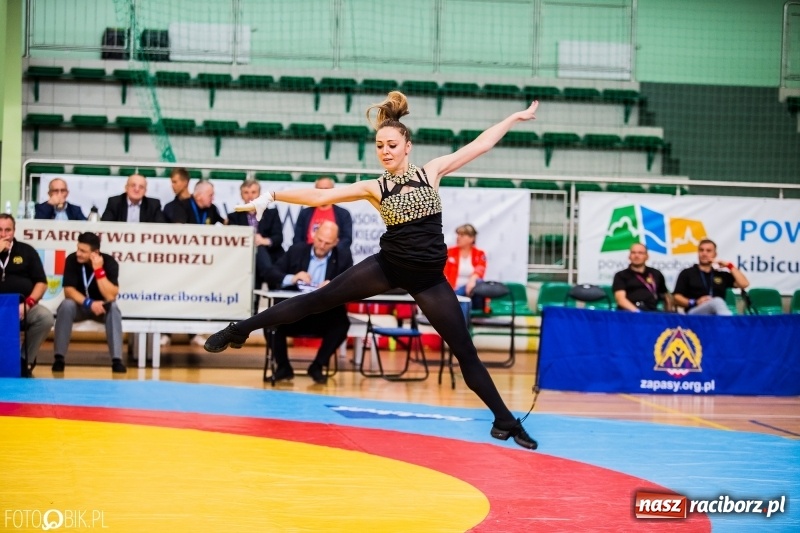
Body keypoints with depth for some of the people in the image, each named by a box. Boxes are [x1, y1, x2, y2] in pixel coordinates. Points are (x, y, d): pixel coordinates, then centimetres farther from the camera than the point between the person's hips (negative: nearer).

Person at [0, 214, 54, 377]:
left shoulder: (27, 251, 12)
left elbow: (41, 283, 8)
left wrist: (28, 304, -9)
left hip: (23, 306, 2)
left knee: (46, 317, -29)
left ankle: (25, 361, -10)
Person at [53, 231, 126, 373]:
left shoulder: (110, 263, -19)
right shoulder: (72, 260, -16)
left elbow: (111, 297, -27)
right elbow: (68, 290, -19)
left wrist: (98, 270, -33)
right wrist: (89, 303, -34)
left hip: (101, 307, 0)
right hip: (79, 306, 0)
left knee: (113, 307, -32)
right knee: (66, 305, -32)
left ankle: (117, 360, -35)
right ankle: (59, 358, -27)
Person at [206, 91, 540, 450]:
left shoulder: (431, 172, 0)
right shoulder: (374, 188, -1)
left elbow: (480, 145, 5)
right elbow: (321, 196, -4)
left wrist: (516, 116, 8)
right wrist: (270, 197, -10)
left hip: (428, 277, 0)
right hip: (388, 266, 0)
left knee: (465, 352, 1)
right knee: (319, 300, 0)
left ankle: (505, 420, 10)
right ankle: (240, 330, 12)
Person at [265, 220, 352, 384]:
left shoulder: (343, 256, 5)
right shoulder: (296, 250, 5)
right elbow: (271, 276, 1)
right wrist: (292, 278, -20)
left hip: (325, 315, 0)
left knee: (341, 323, -31)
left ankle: (317, 366, -9)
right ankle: (283, 366, -5)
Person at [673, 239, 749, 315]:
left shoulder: (722, 275, 27)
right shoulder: (687, 273, 19)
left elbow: (744, 284, 15)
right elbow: (676, 298, 8)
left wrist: (730, 266, 15)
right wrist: (695, 302, -9)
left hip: (717, 313, 3)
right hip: (696, 313, -3)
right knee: (717, 301, -37)